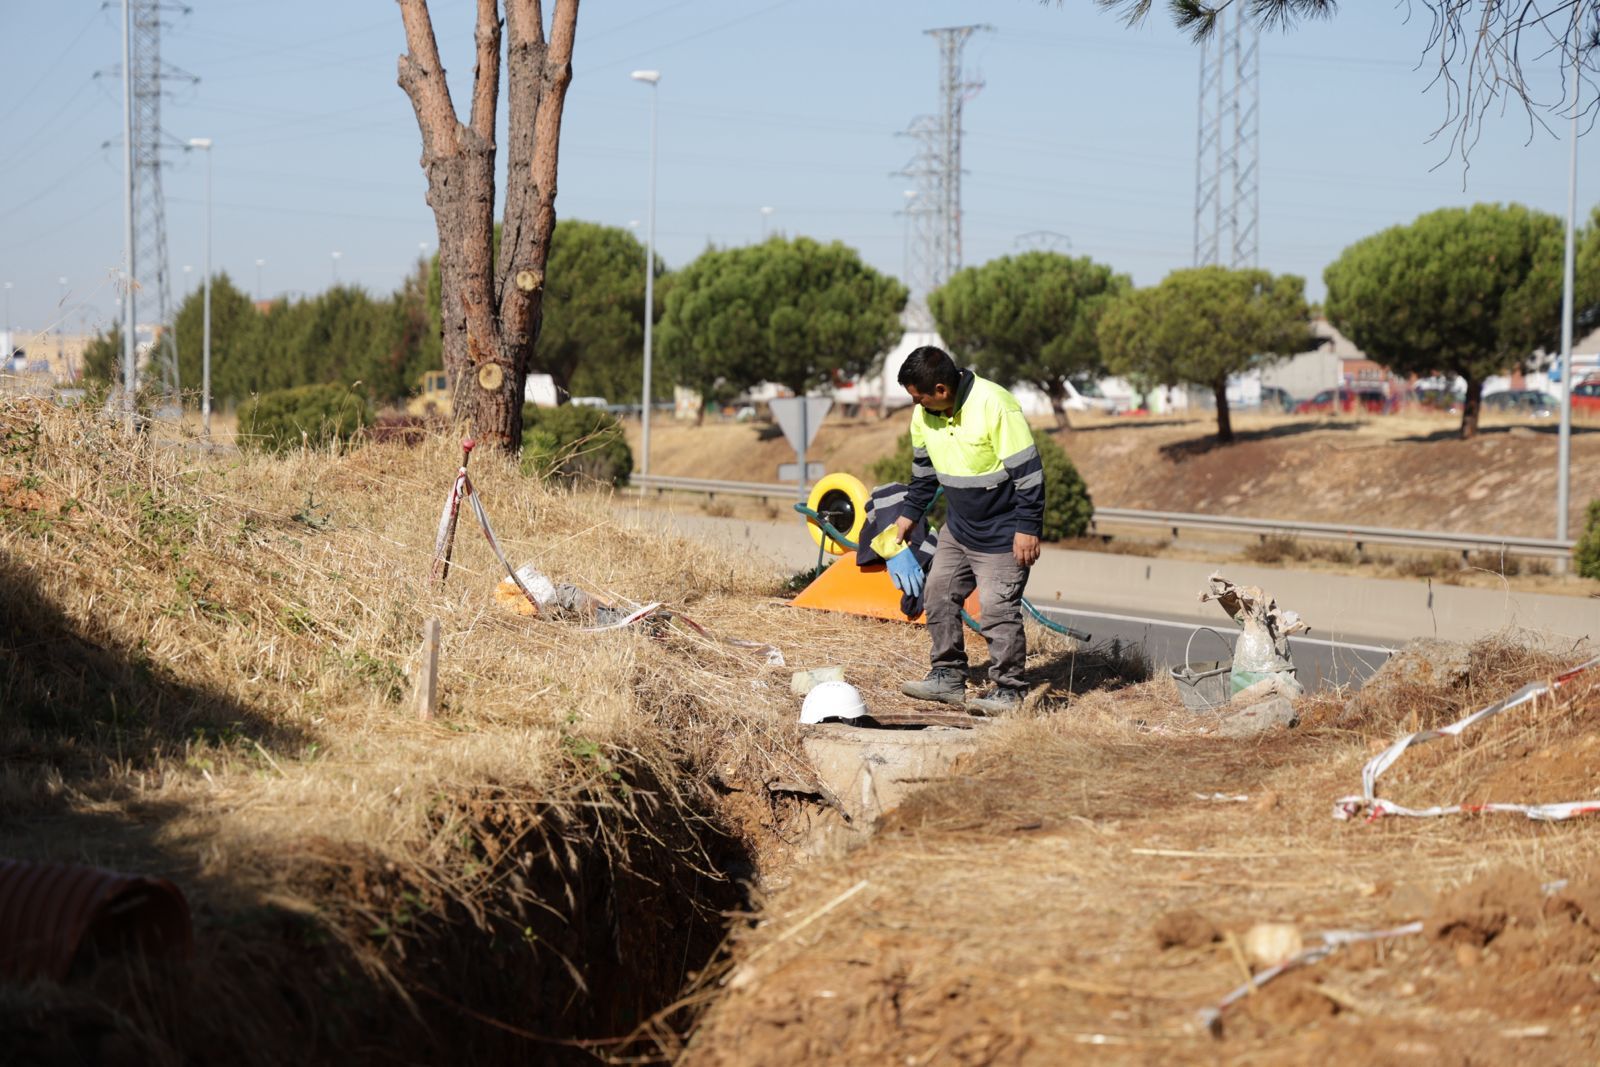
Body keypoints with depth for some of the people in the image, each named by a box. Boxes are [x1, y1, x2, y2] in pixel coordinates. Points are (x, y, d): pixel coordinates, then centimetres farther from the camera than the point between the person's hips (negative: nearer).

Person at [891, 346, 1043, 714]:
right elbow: (923, 468, 16)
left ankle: (1008, 688, 3)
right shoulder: (924, 414, -3)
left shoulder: (994, 406, -26)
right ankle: (948, 676, 19)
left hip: (1002, 532, -8)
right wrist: (909, 513, 15)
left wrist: (1027, 529, -22)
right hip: (958, 526, 8)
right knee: (939, 594, 9)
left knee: (997, 608, -8)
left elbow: (1027, 471, -22)